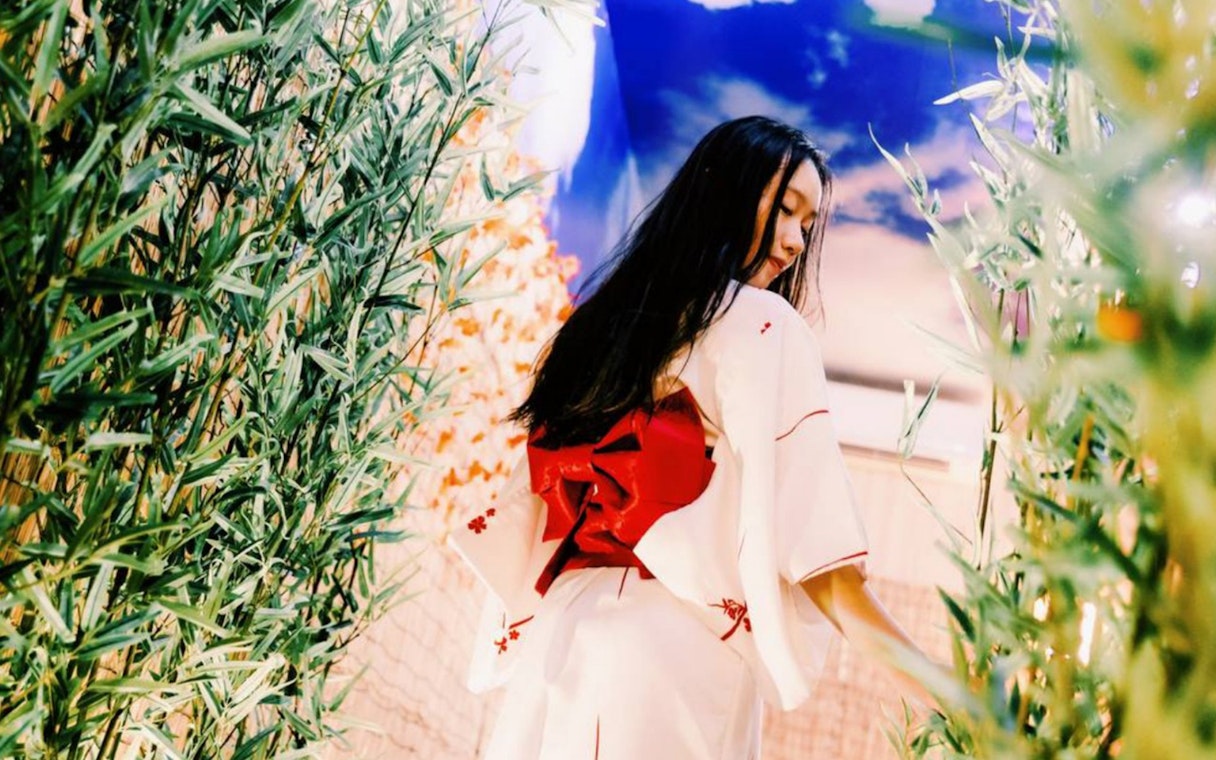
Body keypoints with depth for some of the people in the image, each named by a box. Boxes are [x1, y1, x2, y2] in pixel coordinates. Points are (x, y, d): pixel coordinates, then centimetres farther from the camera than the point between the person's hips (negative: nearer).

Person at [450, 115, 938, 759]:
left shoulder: (600, 321, 13)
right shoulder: (760, 325, -6)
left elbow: (530, 511, 13)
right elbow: (808, 541, -15)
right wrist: (938, 683, -14)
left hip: (560, 635, 6)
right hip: (675, 651, -6)